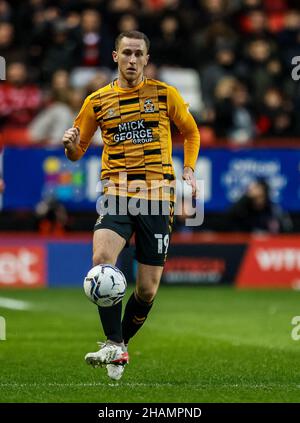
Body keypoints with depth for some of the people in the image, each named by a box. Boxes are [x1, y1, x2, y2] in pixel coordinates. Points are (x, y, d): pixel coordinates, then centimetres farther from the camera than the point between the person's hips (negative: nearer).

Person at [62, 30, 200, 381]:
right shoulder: (97, 101, 8)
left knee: (147, 289, 0)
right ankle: (114, 346, -20)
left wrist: (189, 169, 5)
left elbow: (191, 132, 20)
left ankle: (121, 343, 25)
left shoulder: (164, 94, 6)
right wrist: (70, 144, -7)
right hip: (116, 194, 0)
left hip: (158, 197, 0)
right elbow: (76, 152, 16)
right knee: (101, 258, -28)